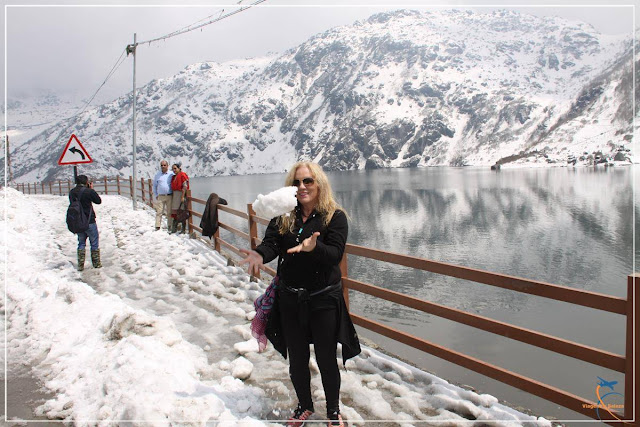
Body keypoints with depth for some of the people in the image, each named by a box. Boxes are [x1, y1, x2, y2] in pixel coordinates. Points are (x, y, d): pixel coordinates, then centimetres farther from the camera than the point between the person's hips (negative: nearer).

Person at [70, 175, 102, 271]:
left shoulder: (72, 192, 1)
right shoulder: (89, 191, -15)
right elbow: (98, 201, -3)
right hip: (89, 221, -5)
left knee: (81, 243, 14)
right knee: (94, 243, 9)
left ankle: (80, 265, 11)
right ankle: (96, 263, 15)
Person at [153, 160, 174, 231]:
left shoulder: (171, 174, 5)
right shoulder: (157, 175, 9)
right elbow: (154, 186, 17)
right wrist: (156, 195, 9)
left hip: (169, 196, -1)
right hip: (160, 196, 1)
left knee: (169, 212, 3)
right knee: (159, 212, -4)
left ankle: (169, 226, 12)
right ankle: (157, 227, -1)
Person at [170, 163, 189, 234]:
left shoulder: (182, 175, -8)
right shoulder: (174, 177, 18)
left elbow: (185, 187, -14)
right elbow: (173, 187, 20)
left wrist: (182, 197, -20)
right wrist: (172, 197, 12)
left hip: (181, 194, -8)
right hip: (175, 195, 8)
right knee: (175, 212, 8)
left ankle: (183, 230, 1)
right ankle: (174, 229, 13)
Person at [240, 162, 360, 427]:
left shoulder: (335, 217, -9)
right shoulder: (283, 217, 1)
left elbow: (335, 254, -21)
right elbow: (271, 243, -14)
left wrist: (313, 248, -42)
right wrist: (260, 255, -37)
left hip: (324, 300, -3)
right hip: (290, 299, 3)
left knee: (326, 360, 8)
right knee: (297, 359, 17)